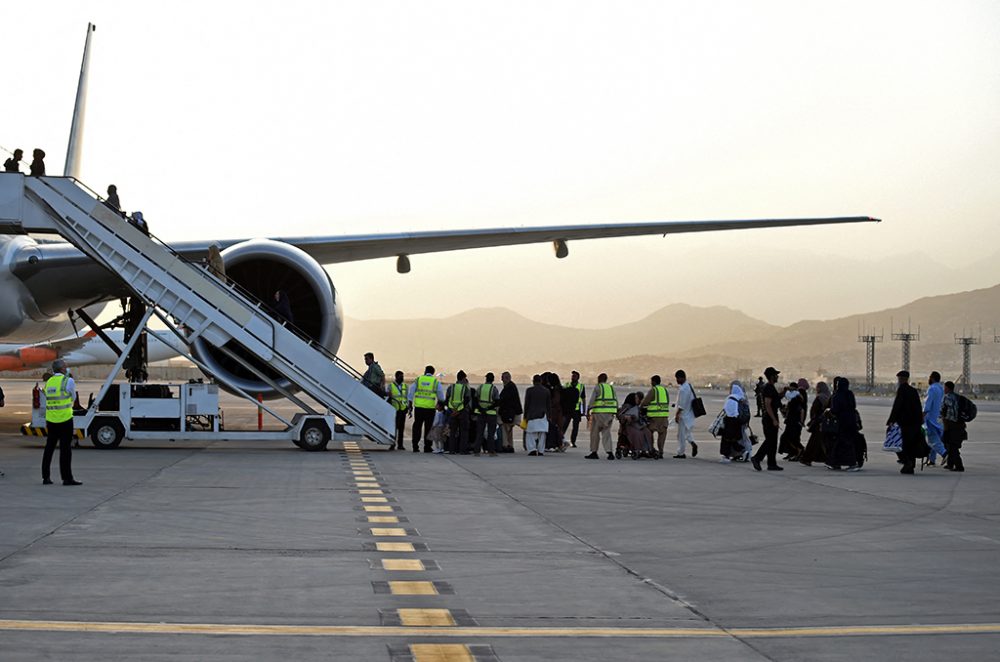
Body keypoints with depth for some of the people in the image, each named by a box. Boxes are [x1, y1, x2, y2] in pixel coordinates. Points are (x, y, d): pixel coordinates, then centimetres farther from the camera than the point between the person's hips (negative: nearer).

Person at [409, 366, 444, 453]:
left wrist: (410, 406, 11)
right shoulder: (436, 382, 2)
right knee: (428, 428, 5)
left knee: (417, 427, 8)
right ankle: (427, 447, 4)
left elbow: (411, 394, 6)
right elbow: (441, 397, 9)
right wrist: (439, 403, 28)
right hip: (430, 408, -1)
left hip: (418, 407, 1)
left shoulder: (417, 380, 6)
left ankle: (415, 446, 7)